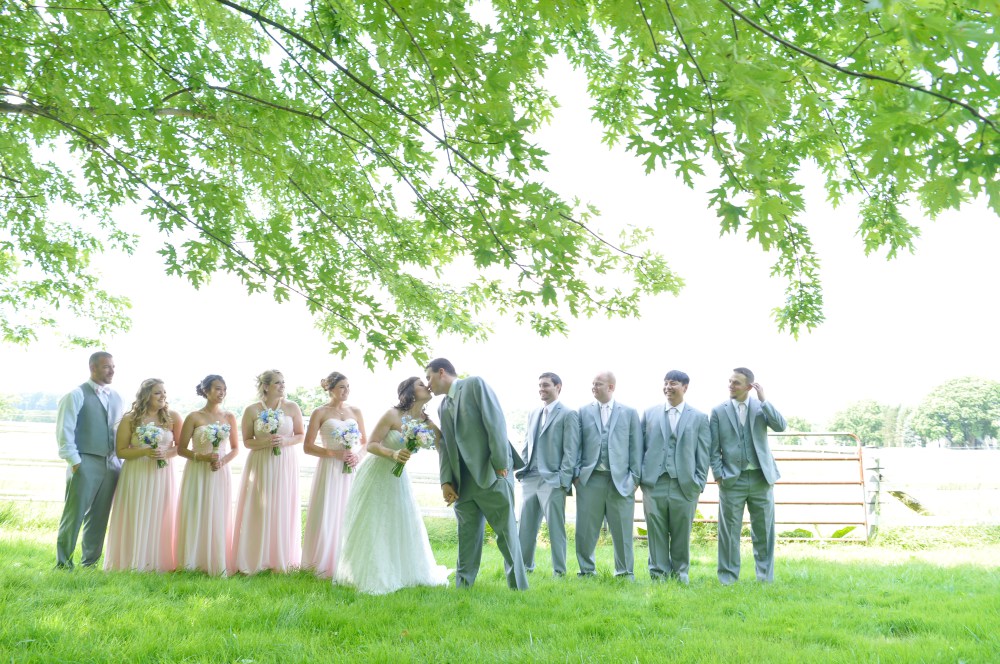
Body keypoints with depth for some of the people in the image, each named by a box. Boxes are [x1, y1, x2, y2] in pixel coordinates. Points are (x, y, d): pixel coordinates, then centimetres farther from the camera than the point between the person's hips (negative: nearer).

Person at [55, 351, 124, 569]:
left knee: (99, 517, 10)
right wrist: (74, 461, -13)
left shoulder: (116, 398, 15)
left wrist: (119, 459, 9)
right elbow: (64, 431, -9)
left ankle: (90, 562, 20)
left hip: (111, 465, 5)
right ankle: (63, 562, 10)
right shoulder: (77, 395, -3)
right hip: (85, 463, -5)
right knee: (74, 515, -1)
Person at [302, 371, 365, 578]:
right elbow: (308, 447, -4)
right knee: (328, 516, -2)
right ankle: (325, 565, 10)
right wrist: (335, 454, -13)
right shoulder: (320, 413, 0)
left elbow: (365, 442, 16)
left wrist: (358, 455, -5)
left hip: (351, 471, 3)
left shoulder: (356, 412, 11)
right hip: (330, 470, -3)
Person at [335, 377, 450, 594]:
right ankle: (369, 576, 11)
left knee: (403, 525, 8)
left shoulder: (425, 422, -5)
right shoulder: (392, 415, -19)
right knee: (371, 527, 1)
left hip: (398, 478, 6)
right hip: (376, 473, -6)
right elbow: (371, 445, -20)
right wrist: (393, 454, -33)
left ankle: (401, 573, 23)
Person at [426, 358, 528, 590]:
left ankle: (519, 587, 7)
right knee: (467, 538, 8)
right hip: (463, 482, 7)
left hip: (492, 474, -6)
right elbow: (445, 446, 14)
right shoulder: (443, 407, 19)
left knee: (506, 532, -2)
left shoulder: (475, 384, 0)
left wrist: (500, 463, -15)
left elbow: (495, 422, -10)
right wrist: (446, 481, 1)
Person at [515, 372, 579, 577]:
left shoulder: (568, 415, -2)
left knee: (555, 528, -1)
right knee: (526, 527, 10)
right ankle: (524, 566, 20)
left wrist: (563, 479, -14)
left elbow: (571, 450, -8)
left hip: (552, 480, -6)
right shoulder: (533, 415, 18)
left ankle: (559, 571, 7)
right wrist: (521, 469, 9)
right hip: (530, 479, 6)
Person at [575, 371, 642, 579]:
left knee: (622, 530, 3)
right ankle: (587, 571, 16)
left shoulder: (629, 413, 9)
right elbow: (577, 445, 9)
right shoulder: (584, 412, 11)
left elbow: (636, 447, 5)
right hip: (590, 479, 1)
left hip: (620, 480, -1)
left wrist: (634, 477, -1)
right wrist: (576, 473, 0)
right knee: (586, 530, 3)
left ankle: (625, 572, 15)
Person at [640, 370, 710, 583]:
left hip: (684, 485, -1)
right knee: (656, 534, 3)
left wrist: (699, 484, -1)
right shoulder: (649, 414, 11)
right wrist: (639, 476, 4)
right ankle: (658, 575, 12)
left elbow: (703, 454, 5)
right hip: (654, 484, 1)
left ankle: (680, 576, 18)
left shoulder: (699, 418, 8)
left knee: (681, 534, 5)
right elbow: (640, 447, 10)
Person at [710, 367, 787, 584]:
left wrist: (764, 400, -12)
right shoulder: (719, 411, 2)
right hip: (732, 479, -1)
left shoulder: (761, 406, 5)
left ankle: (765, 577, 18)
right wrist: (719, 474, -6)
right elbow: (714, 448, 2)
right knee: (729, 531, 3)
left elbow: (781, 426, -11)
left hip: (761, 477, 1)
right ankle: (728, 578, 12)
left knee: (764, 530, 7)